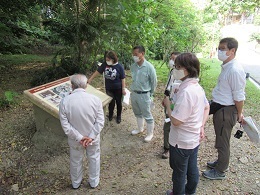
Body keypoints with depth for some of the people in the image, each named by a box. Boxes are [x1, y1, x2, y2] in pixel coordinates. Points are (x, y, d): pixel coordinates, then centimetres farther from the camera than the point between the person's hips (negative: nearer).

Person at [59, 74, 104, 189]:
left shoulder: (65, 101, -19)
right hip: (93, 138, 0)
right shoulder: (95, 99, -18)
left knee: (76, 161, 24)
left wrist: (79, 137, -13)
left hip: (75, 139, 1)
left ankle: (76, 183, 48)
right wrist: (91, 137, -15)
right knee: (94, 159, 24)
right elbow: (100, 122, -17)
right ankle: (94, 182, 44)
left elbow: (65, 125, -17)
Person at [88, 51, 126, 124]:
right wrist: (90, 79, 4)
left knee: (118, 102, 13)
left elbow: (123, 79, -11)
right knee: (111, 102, 14)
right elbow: (98, 71, 2)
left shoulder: (119, 66, -17)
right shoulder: (105, 64, -8)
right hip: (108, 88, 2)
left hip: (118, 88, -2)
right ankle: (110, 114, 40)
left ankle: (119, 116, 35)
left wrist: (123, 89, -10)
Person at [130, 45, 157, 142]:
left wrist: (150, 94, 2)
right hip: (134, 93, 6)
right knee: (137, 113, 23)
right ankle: (140, 129, 44)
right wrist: (133, 89, 16)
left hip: (144, 95, -6)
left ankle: (150, 134, 26)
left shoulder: (149, 67, -19)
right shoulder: (132, 66, -3)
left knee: (147, 116, 7)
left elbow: (154, 82, -7)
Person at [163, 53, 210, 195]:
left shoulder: (186, 91, -29)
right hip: (195, 139, 9)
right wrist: (202, 126, 9)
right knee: (192, 169, 26)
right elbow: (206, 107, 14)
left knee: (179, 172, 15)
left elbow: (176, 121, -29)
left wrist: (167, 104, -14)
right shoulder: (197, 87, 1)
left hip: (181, 142, -9)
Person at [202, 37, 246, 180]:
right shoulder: (226, 66, 6)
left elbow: (239, 96, -19)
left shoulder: (235, 70, -24)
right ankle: (221, 162, 45)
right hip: (219, 107, 9)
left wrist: (239, 114, -10)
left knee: (222, 141, 8)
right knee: (221, 139, 24)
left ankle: (220, 171, 27)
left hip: (226, 110, -9)